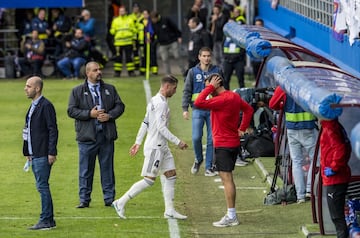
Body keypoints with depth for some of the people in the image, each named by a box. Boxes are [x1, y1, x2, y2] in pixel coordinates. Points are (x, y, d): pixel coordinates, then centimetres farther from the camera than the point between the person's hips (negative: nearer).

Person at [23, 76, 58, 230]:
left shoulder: (46, 106, -11)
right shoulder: (33, 106, 17)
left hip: (43, 155, -10)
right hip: (34, 155, 10)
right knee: (42, 187, 11)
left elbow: (53, 130, -15)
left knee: (42, 186, -9)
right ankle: (49, 220, 16)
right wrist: (28, 152, 19)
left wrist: (51, 152, -19)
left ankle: (45, 221, -6)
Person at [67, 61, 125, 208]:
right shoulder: (77, 91, 4)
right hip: (87, 136, -2)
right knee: (86, 170, 1)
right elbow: (71, 111, -3)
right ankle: (84, 199, 8)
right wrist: (90, 114, -14)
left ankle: (109, 199, 12)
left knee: (107, 168, 6)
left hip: (106, 135, 2)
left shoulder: (110, 89, 13)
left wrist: (109, 115, -8)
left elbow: (120, 106, 11)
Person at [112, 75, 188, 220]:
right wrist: (178, 142, -18)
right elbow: (161, 127, -23)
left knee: (171, 175, 9)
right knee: (149, 180, -7)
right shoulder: (161, 103, -18)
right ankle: (121, 203, -2)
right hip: (155, 147, -10)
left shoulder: (154, 101, 13)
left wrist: (138, 142, 20)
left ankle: (169, 210, 10)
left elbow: (145, 123, 17)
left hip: (162, 147, 10)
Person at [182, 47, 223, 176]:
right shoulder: (193, 72, 6)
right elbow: (187, 91, 6)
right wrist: (185, 108, -3)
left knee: (212, 139, 0)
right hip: (198, 109, 0)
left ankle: (209, 167, 8)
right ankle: (198, 159, 17)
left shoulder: (217, 71, 7)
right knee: (196, 138, -9)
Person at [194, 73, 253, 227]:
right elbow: (248, 109, 25)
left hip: (224, 145, -10)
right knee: (227, 179, 15)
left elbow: (198, 103, -25)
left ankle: (231, 217, -9)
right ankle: (231, 215, 19)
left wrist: (211, 87, -17)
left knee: (227, 178, -8)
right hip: (233, 143, 10)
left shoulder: (222, 100, -21)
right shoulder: (234, 97, 10)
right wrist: (242, 129, 19)